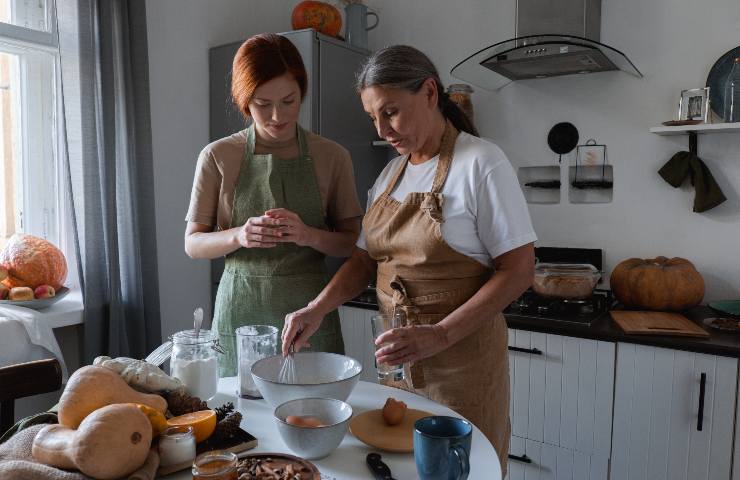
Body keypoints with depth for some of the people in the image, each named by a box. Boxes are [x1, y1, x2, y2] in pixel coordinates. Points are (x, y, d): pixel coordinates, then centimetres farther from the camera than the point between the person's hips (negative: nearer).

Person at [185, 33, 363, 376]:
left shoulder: (332, 157, 1)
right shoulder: (218, 157, -1)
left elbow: (351, 242, 2)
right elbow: (193, 243, 2)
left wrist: (310, 235, -18)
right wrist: (239, 236, -18)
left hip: (311, 310, 1)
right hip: (242, 310, 0)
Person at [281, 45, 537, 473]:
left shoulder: (480, 163, -13)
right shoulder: (390, 174, 8)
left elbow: (519, 270, -15)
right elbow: (365, 259, 10)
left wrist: (440, 335, -23)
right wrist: (318, 308, -7)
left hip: (463, 354, -6)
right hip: (399, 356, 6)